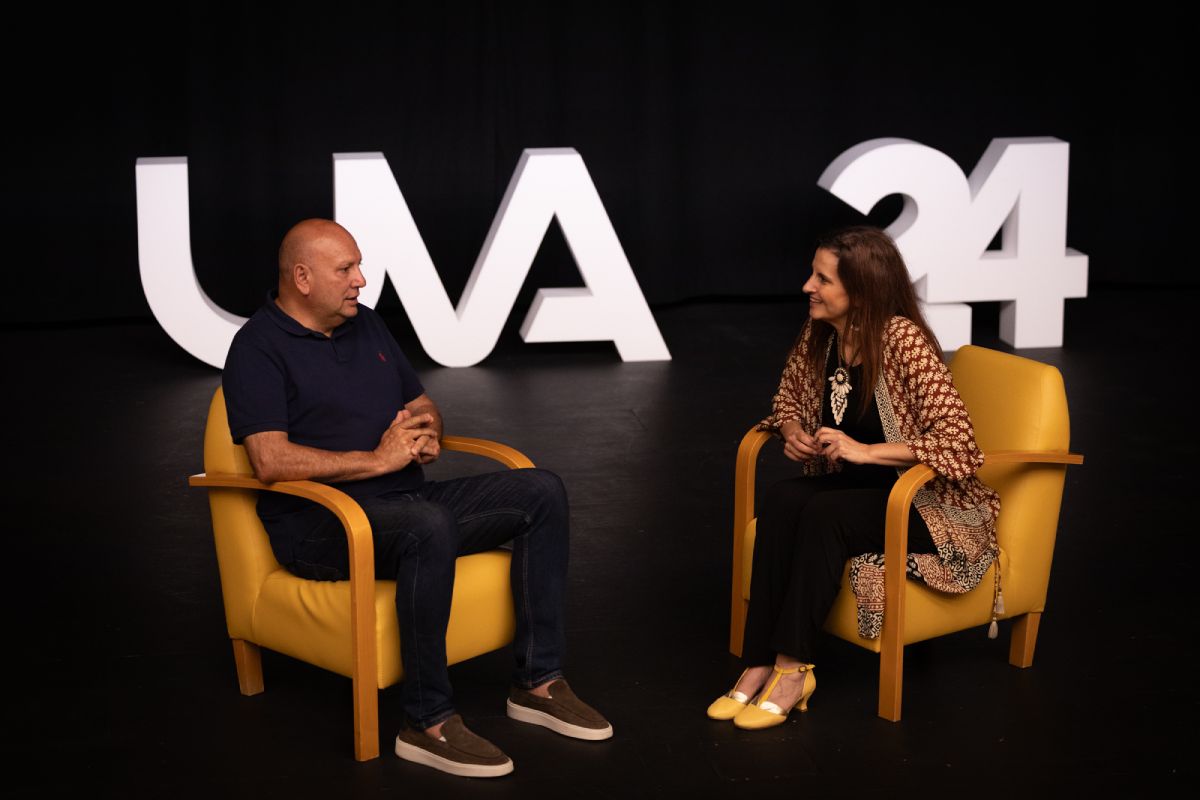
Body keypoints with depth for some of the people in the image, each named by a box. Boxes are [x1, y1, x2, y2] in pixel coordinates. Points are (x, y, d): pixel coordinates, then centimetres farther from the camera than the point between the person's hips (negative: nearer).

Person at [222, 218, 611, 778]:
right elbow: (271, 462, -21)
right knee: (429, 527, -39)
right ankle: (427, 724, -28)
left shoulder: (366, 324, 16)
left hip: (409, 500, 8)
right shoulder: (258, 348, -8)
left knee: (541, 492, -6)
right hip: (320, 523, -8)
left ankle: (537, 682, -3)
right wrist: (378, 459, -20)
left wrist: (426, 437, -1)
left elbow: (424, 406, 24)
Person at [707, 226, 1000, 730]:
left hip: (927, 503, -6)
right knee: (781, 502, -25)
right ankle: (759, 664, -26)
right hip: (851, 486, 6)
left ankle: (793, 668, -23)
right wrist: (793, 433, -4)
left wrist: (866, 451, -29)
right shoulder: (819, 334, 0)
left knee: (825, 515, -32)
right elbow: (789, 398, 18)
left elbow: (956, 441, -24)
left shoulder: (903, 339, -21)